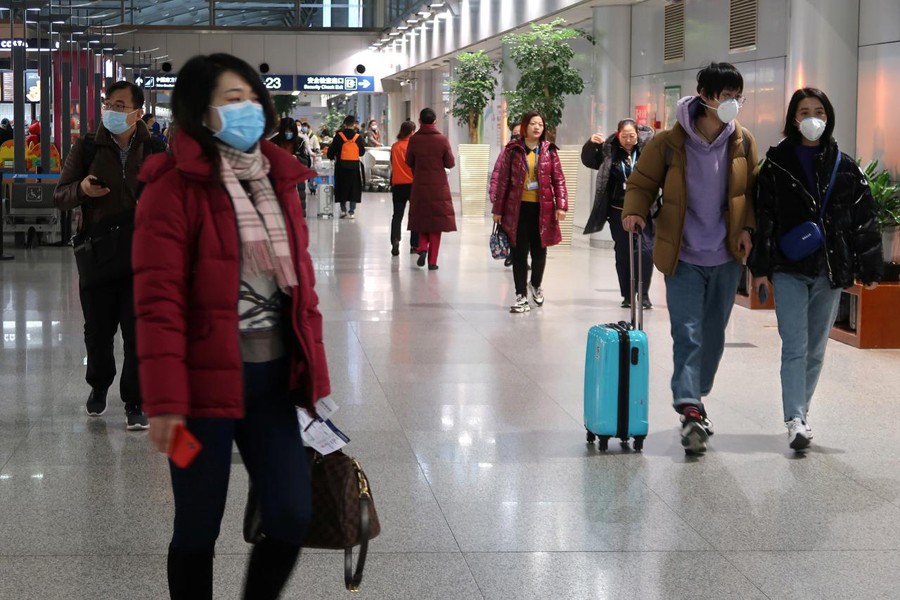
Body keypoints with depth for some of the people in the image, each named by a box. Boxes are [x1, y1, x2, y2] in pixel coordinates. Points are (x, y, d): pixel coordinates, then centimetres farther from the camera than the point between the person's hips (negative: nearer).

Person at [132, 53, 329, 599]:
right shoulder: (175, 185, -11)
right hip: (207, 381, -6)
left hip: (273, 375, 6)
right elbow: (158, 299, -15)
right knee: (199, 528, 6)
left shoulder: (278, 177, 10)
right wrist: (164, 401, -20)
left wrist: (314, 373, 11)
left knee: (293, 518, 5)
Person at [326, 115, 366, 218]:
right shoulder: (358, 137, -4)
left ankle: (343, 210, 9)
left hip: (341, 165, 0)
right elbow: (362, 152, 2)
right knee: (354, 188, 7)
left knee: (342, 187, 11)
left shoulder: (339, 136, -6)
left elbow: (332, 150, -2)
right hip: (354, 166, 0)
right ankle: (352, 211, 4)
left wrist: (331, 156, 18)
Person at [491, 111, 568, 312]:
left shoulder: (549, 151, 3)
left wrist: (561, 205, -9)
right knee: (519, 252, 2)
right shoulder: (513, 150, 0)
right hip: (518, 208, -1)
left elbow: (558, 180, 1)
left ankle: (536, 285, 38)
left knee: (539, 251, 12)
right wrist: (498, 209, 0)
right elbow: (503, 180, 1)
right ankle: (521, 296, 10)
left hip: (542, 208, 1)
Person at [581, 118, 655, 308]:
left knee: (646, 251, -9)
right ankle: (627, 295, 20)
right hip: (619, 212, 2)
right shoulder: (609, 151, 2)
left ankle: (644, 294, 4)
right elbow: (589, 161, 9)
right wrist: (591, 144, -9)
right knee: (623, 254, 9)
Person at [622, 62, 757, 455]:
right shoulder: (669, 143, -10)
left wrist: (747, 227, -1)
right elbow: (642, 182, 0)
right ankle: (690, 410, -15)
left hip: (726, 258, 4)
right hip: (683, 258, -4)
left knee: (713, 334, 14)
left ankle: (695, 398, 32)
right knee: (688, 334, -11)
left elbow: (750, 190, 12)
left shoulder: (743, 143, 1)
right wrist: (635, 212, -18)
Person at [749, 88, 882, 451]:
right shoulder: (776, 163, 1)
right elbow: (763, 216, -1)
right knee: (795, 347, -10)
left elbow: (864, 220, 5)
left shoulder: (844, 167, 5)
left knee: (816, 349, 10)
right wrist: (761, 266, -6)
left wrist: (869, 269, 2)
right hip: (789, 270, -2)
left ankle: (801, 412, 22)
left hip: (830, 271, 2)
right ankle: (795, 421, -15)